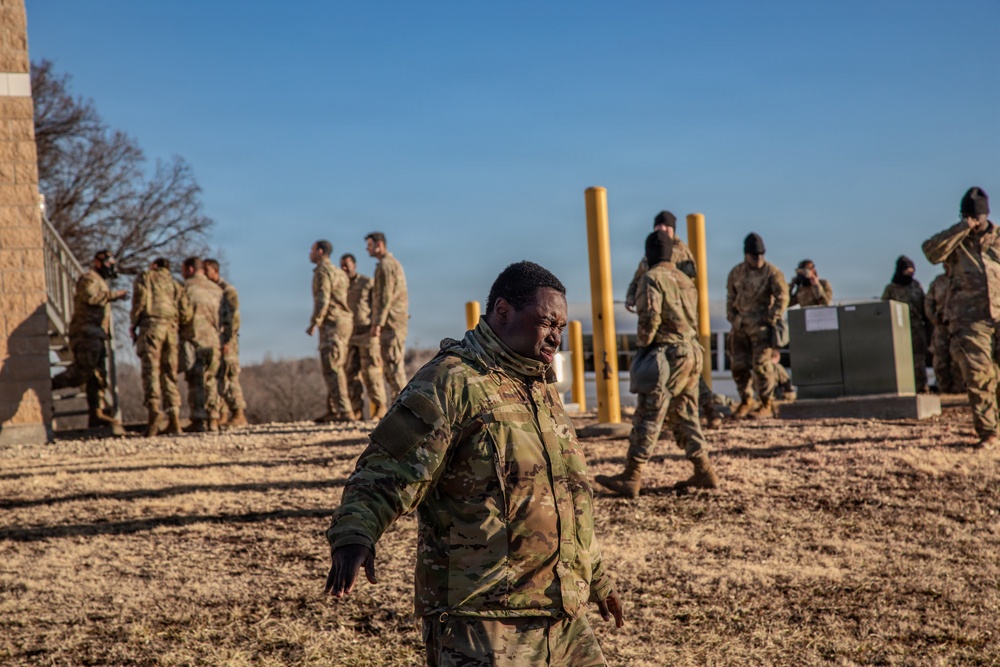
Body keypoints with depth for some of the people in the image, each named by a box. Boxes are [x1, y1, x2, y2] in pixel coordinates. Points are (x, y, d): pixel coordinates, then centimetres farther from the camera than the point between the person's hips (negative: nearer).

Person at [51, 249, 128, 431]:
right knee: (83, 371, -19)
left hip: (96, 337, 10)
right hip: (87, 334, -10)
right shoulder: (89, 278, -1)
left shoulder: (101, 283, 30)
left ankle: (97, 414, 1)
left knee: (97, 376, 4)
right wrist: (113, 295, -16)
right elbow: (90, 296, -21)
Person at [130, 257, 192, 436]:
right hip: (171, 328, 4)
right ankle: (173, 414, -5)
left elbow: (140, 299, -2)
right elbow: (186, 314, 12)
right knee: (169, 373, 5)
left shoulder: (145, 277, 16)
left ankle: (153, 407, -30)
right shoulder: (176, 284, 25)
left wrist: (133, 326, 4)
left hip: (151, 324, -4)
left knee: (151, 369, -11)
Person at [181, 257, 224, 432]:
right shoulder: (217, 289, 15)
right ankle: (213, 419, 7)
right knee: (211, 381, 11)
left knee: (196, 381, -4)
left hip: (195, 340, -5)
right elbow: (225, 316, 13)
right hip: (215, 342, 5)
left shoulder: (188, 287, -1)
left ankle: (198, 420, -10)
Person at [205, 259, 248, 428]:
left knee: (230, 378, -9)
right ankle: (223, 415, 7)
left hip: (226, 340, -7)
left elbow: (233, 318, -12)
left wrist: (227, 341, -19)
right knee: (217, 379, 5)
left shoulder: (228, 290, -5)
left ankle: (239, 415, -7)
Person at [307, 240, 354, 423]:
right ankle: (333, 411, 14)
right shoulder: (338, 272, 21)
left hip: (333, 323, -10)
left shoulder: (323, 271, -8)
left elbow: (322, 299, -18)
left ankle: (344, 411, -17)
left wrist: (314, 323, -18)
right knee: (334, 368, 12)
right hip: (344, 321, 10)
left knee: (332, 368, -12)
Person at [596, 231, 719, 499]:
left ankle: (631, 478, -9)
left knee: (648, 416, -8)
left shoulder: (652, 278, -7)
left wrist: (641, 345, -5)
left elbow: (650, 317, -16)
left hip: (668, 354, -8)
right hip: (693, 352, 8)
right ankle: (703, 472, 15)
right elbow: (693, 318, 17)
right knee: (685, 415, 15)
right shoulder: (685, 280, 18)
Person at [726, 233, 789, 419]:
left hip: (761, 327, -5)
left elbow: (782, 298, -4)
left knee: (761, 365, -7)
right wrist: (732, 318, 9)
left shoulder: (772, 272, -4)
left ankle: (767, 405, 0)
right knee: (739, 366, 4)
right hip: (741, 327, 5)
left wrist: (771, 319, -10)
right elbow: (730, 298, 18)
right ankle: (745, 401, 18)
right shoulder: (736, 273, 10)